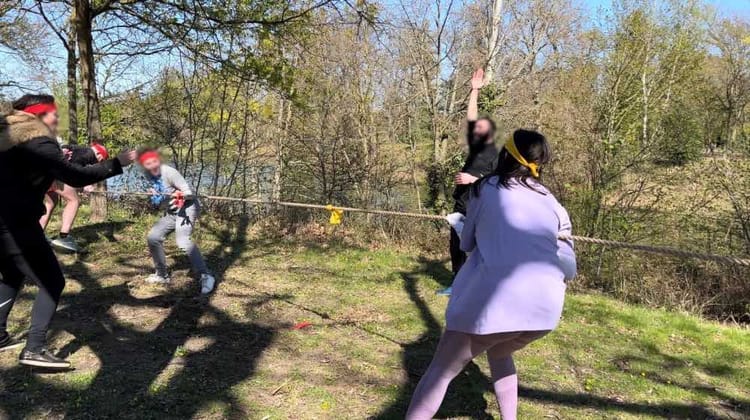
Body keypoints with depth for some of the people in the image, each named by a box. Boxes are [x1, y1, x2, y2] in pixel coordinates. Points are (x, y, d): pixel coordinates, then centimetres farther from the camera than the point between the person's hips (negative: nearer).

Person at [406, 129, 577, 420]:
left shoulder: (485, 189, 9)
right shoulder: (552, 203, 18)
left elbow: (466, 244, 19)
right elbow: (569, 270, 20)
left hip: (498, 299, -4)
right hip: (547, 306, 5)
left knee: (441, 371, 7)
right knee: (498, 353, 33)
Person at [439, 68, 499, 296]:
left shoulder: (495, 155, -6)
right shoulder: (474, 146, 11)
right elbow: (470, 118, 9)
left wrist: (474, 179, -23)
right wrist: (475, 90, 5)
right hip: (461, 206, 7)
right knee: (456, 245, 11)